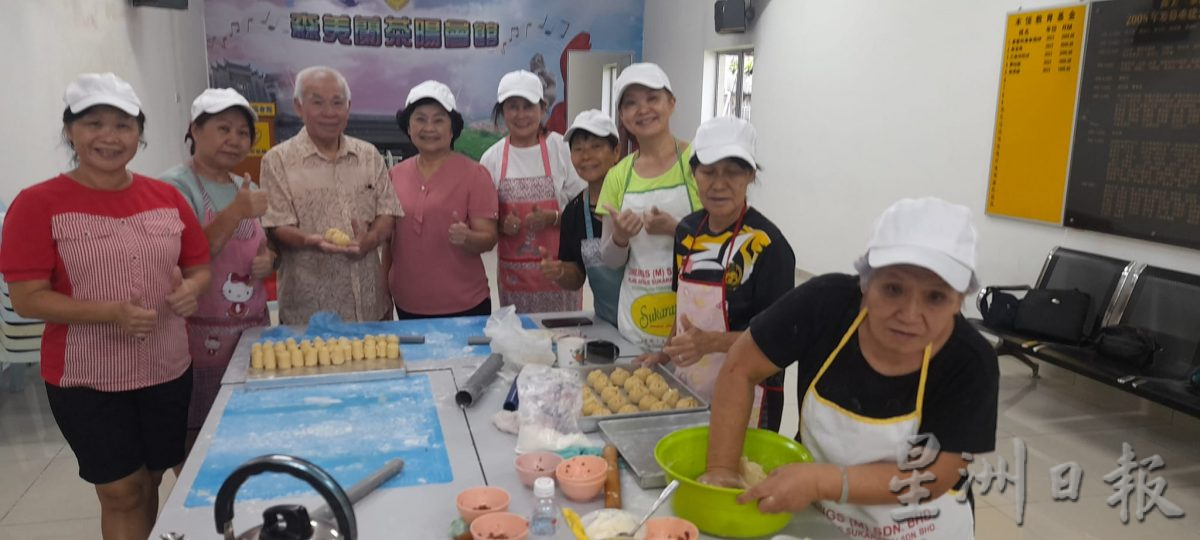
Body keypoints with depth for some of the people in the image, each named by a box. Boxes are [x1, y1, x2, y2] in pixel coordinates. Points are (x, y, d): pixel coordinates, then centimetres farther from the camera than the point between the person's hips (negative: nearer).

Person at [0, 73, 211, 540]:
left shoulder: (166, 197, 2)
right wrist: (111, 314, -26)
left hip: (168, 371, 4)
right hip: (87, 380, -3)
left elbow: (200, 266, 11)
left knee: (150, 483, 17)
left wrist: (192, 288, -12)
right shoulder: (38, 204, -10)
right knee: (121, 493, 7)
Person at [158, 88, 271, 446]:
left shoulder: (247, 189, 12)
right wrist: (234, 214, -26)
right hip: (202, 338, -6)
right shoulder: (175, 186, -9)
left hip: (254, 329, 6)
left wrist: (267, 260, 0)